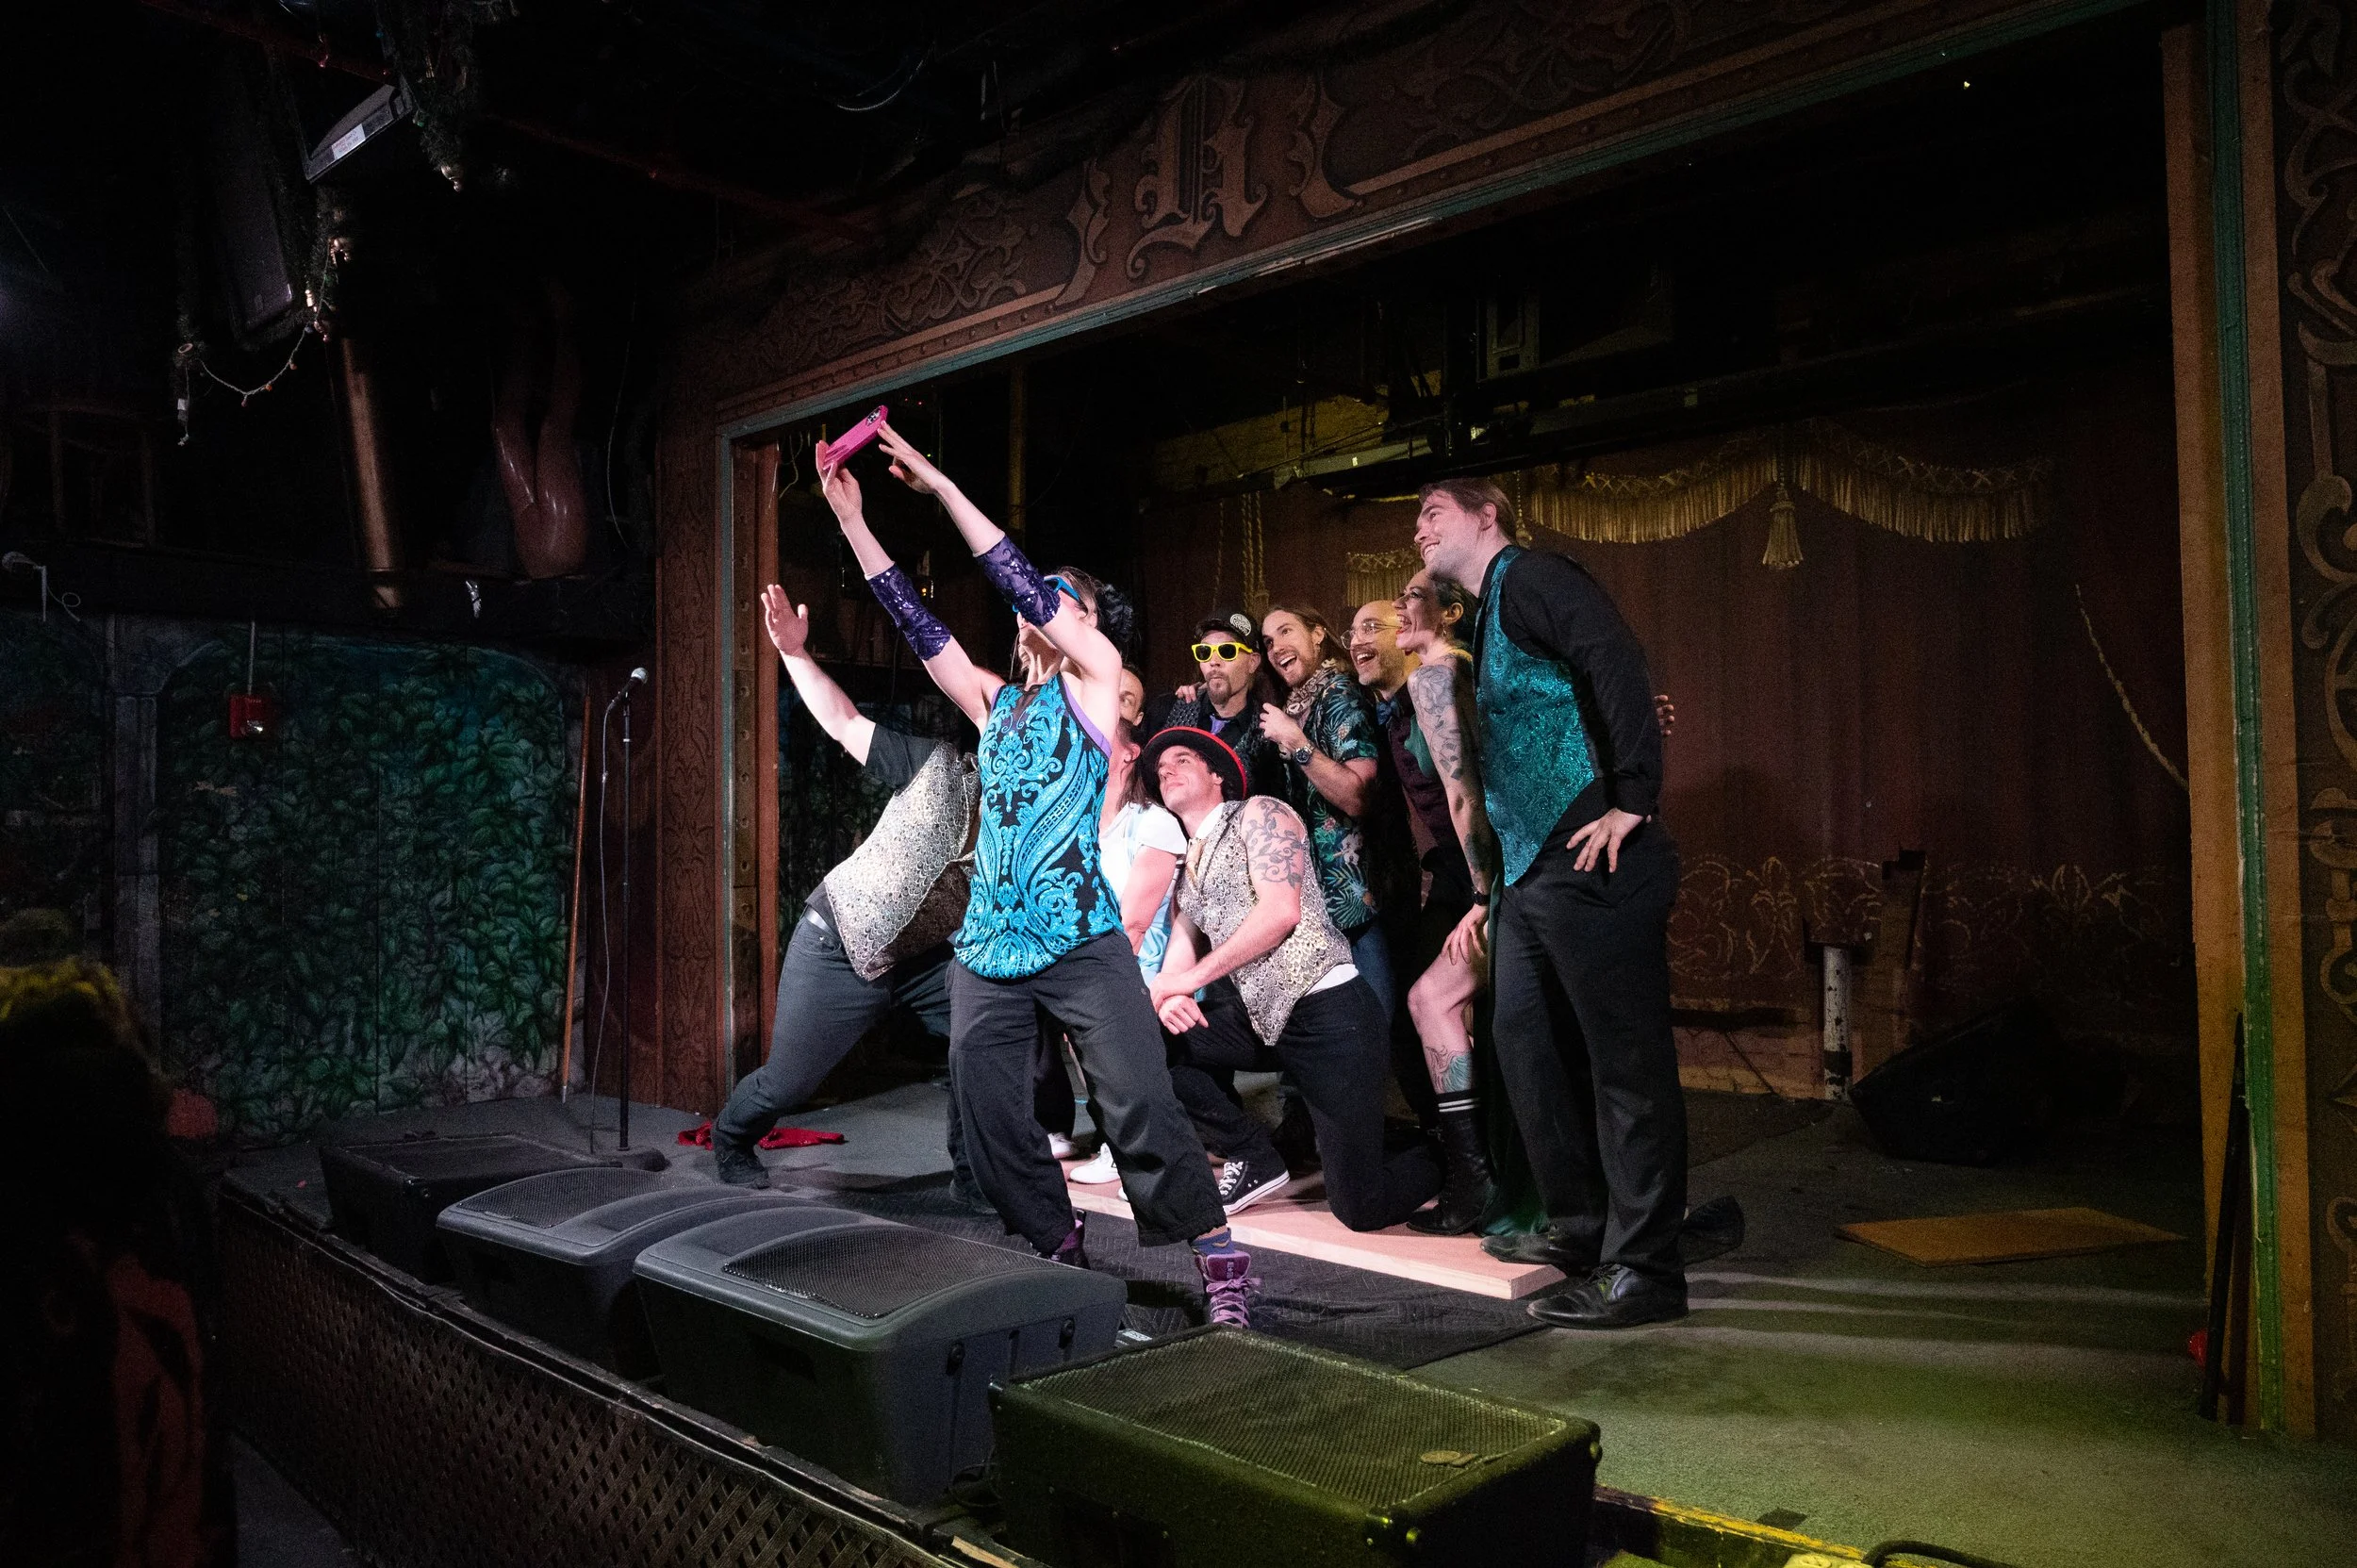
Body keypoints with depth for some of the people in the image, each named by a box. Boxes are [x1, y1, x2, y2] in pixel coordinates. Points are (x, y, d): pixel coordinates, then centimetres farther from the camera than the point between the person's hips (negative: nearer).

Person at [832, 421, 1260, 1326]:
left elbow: (1022, 581, -4)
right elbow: (916, 622, 14)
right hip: (988, 947, 6)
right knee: (988, 1118, 6)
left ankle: (1220, 1257, 3)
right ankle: (1060, 1253, 23)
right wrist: (852, 521, 12)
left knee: (1141, 1106, -10)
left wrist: (941, 486, -1)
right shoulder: (995, 702, 18)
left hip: (1080, 940, -6)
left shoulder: (1095, 677, 4)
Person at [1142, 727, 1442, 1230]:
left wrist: (1194, 977, -16)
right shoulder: (1186, 861, 20)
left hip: (1325, 1007, -7)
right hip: (1257, 1015, 8)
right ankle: (1254, 1157, 6)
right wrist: (1170, 995, -14)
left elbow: (1281, 910, -16)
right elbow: (1181, 950, 11)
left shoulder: (1258, 813, -1)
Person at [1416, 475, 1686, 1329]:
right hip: (1532, 875, 11)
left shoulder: (1530, 578, -4)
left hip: (1592, 864, -11)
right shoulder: (1489, 616, 25)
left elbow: (1617, 663, -21)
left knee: (1626, 1058, -3)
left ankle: (1643, 1268, 5)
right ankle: (1580, 1226, 29)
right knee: (1528, 1049, 15)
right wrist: (1491, 891, 23)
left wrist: (1633, 802, -23)